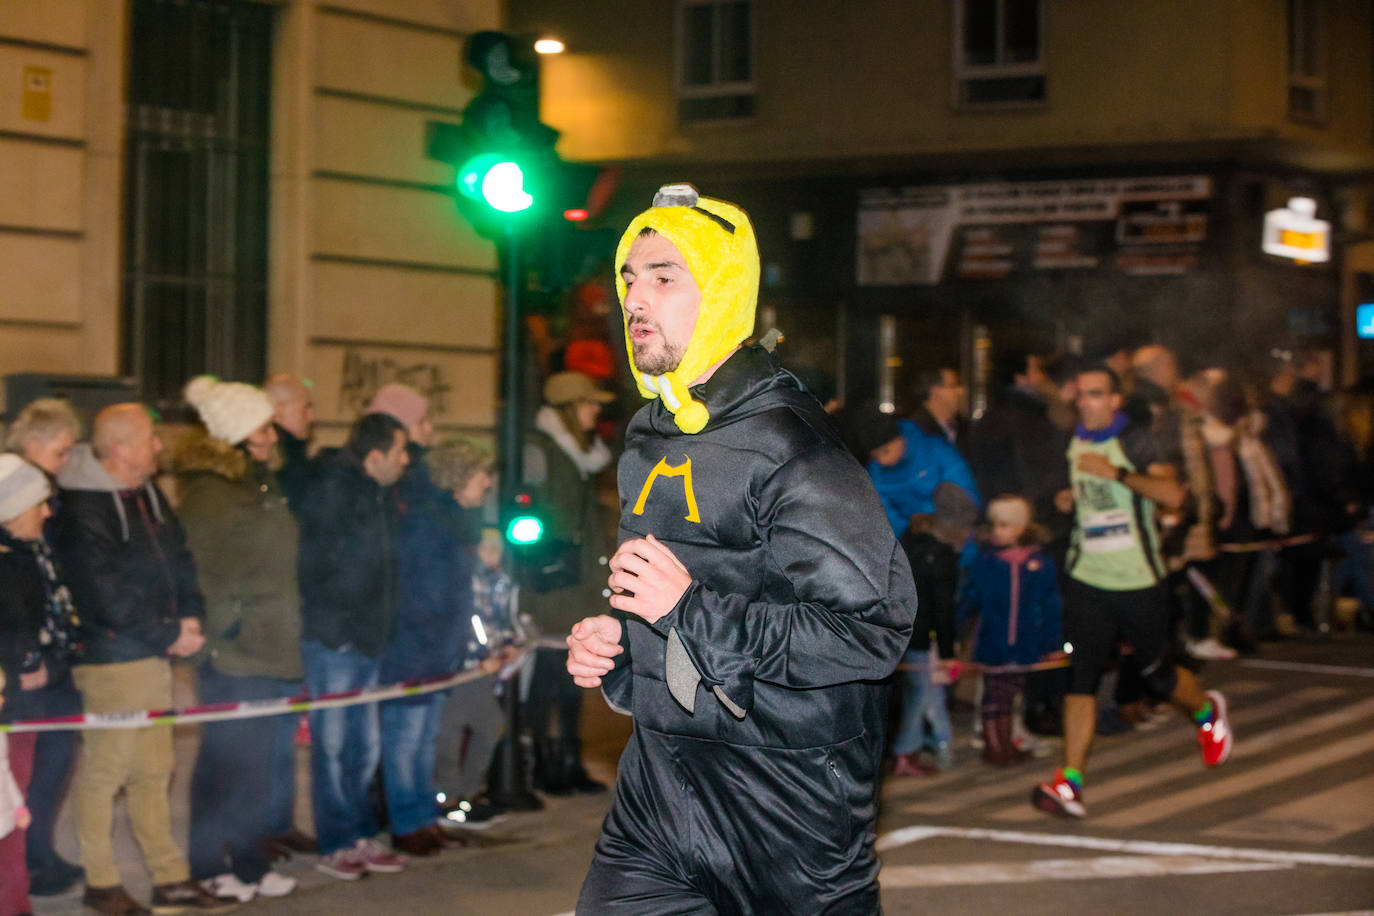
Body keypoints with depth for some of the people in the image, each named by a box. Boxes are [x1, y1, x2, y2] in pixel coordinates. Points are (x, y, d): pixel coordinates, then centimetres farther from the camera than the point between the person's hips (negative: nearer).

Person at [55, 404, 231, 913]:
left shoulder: (148, 495, 11)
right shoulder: (83, 510, -17)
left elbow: (179, 559, 14)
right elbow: (107, 595, -20)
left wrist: (190, 616, -3)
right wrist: (170, 635, -14)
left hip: (155, 655, 9)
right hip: (109, 658, -9)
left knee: (153, 768, 13)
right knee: (104, 768, 1)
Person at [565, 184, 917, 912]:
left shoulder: (788, 442, -15)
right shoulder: (648, 442, 13)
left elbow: (875, 630, -22)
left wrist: (689, 607, -24)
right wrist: (609, 643, 5)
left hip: (785, 810, -7)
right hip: (656, 796, 7)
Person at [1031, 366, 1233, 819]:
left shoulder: (1137, 440, -8)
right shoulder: (1072, 444, 10)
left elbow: (1172, 494, -22)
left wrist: (1116, 473, -28)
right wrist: (1069, 500, 7)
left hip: (1139, 580, -4)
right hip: (1087, 579, 4)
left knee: (1157, 675, 9)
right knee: (1080, 675, -11)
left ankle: (1207, 710, 43)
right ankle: (1070, 782, -15)